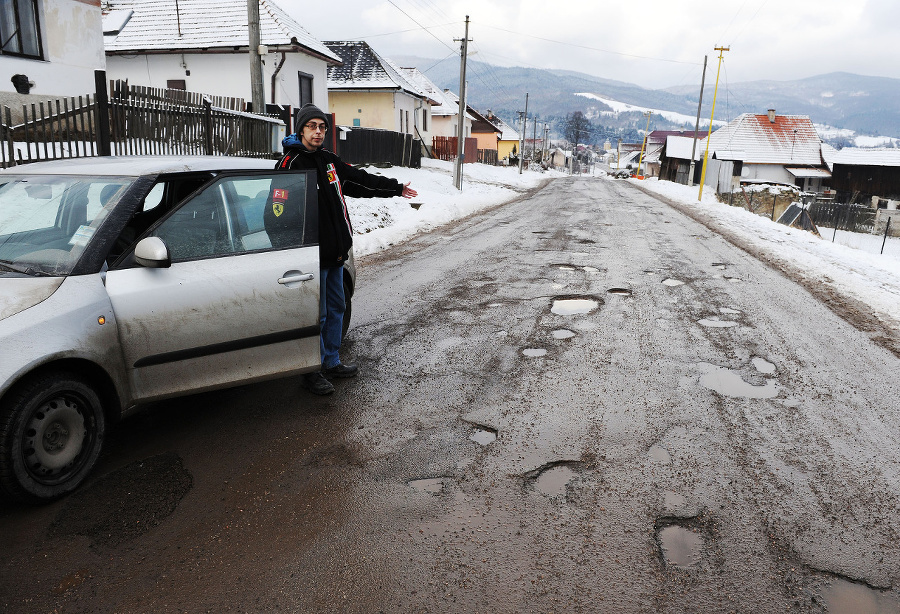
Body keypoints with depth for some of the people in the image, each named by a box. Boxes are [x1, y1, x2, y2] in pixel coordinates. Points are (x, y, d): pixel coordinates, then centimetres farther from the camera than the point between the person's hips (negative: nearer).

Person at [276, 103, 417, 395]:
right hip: (313, 255, -8)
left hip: (336, 252, 8)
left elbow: (360, 180, 23)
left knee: (336, 308, 16)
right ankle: (312, 372, 13)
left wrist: (395, 188, 29)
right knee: (317, 314, -1)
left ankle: (332, 362, 30)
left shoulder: (328, 160, 12)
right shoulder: (291, 163, -11)